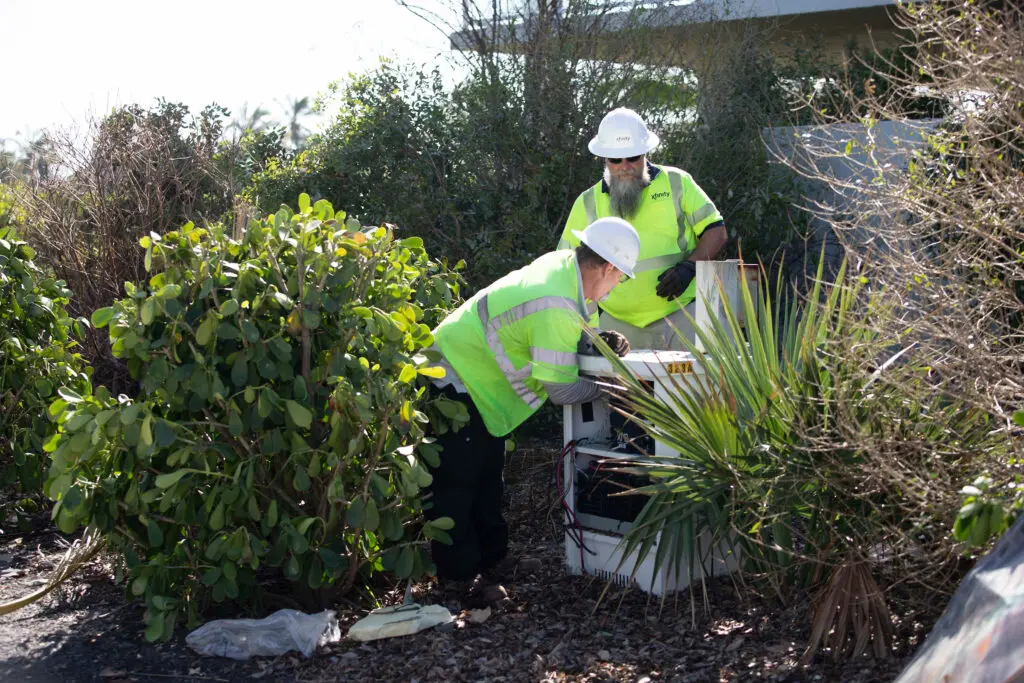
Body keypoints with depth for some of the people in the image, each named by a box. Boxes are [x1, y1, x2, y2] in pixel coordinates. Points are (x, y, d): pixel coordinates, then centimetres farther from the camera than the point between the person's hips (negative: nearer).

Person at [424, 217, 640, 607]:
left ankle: (493, 561, 28)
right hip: (454, 379, -10)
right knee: (457, 480, -4)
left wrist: (600, 342, -7)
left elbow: (557, 340, 9)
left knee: (487, 474, 17)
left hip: (475, 376, 10)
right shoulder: (556, 307, -32)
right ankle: (457, 580, 3)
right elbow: (561, 389, -25)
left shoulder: (562, 265, -5)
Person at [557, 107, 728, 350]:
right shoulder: (587, 203, 9)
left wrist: (689, 266, -11)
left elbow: (716, 231, 7)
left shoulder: (676, 183, 6)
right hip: (616, 321, 2)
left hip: (679, 313, -1)